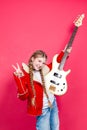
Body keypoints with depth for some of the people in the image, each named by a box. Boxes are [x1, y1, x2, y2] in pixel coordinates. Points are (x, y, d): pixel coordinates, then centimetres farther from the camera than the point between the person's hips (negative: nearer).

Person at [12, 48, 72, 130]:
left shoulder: (44, 70, 0)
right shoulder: (25, 74, -16)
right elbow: (23, 96, -23)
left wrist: (65, 53, 5)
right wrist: (19, 79, -34)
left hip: (53, 103, 6)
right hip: (42, 109, -6)